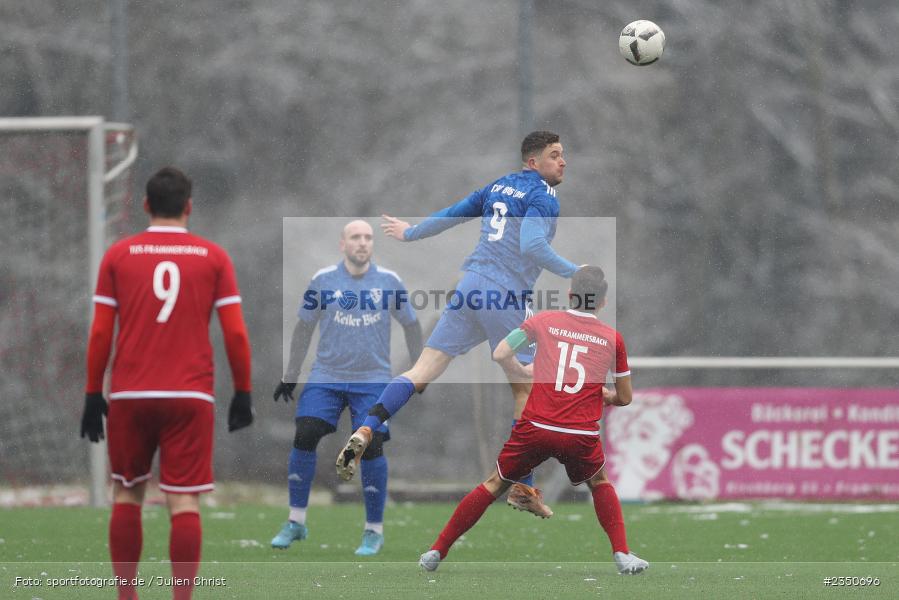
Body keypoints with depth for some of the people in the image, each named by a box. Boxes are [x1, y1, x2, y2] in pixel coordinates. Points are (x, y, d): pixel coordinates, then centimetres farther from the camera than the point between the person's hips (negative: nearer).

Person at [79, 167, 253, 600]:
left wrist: (93, 395, 8)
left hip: (129, 395, 1)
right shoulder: (213, 257, 3)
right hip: (191, 397, -1)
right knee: (184, 501, -3)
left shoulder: (118, 255, 4)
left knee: (127, 494, 15)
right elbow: (235, 333, 0)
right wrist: (242, 394, 9)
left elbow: (100, 334, 1)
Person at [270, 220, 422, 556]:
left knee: (370, 447, -9)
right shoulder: (323, 280, 0)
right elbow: (304, 326, 11)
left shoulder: (389, 282, 1)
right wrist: (290, 375, 12)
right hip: (326, 376, 1)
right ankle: (296, 522, 1)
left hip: (373, 380, -1)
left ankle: (374, 531, 5)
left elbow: (411, 325, 12)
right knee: (304, 437, -12)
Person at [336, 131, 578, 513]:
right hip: (506, 299, -6)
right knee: (526, 391, 6)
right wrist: (573, 273, -18)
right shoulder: (542, 197, -4)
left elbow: (449, 215, 26)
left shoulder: (498, 188, 18)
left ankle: (365, 432, -20)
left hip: (470, 287, 6)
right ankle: (521, 488, 5)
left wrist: (410, 234, 42)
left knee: (421, 373, 1)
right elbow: (531, 245, -21)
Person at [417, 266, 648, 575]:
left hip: (535, 428, 0)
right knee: (600, 483, 30)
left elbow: (500, 354, 2)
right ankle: (622, 554, 18)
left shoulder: (544, 321, 5)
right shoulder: (612, 338, 7)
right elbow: (624, 398, 14)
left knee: (495, 485, 17)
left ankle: (437, 552, 17)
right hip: (582, 434, 0)